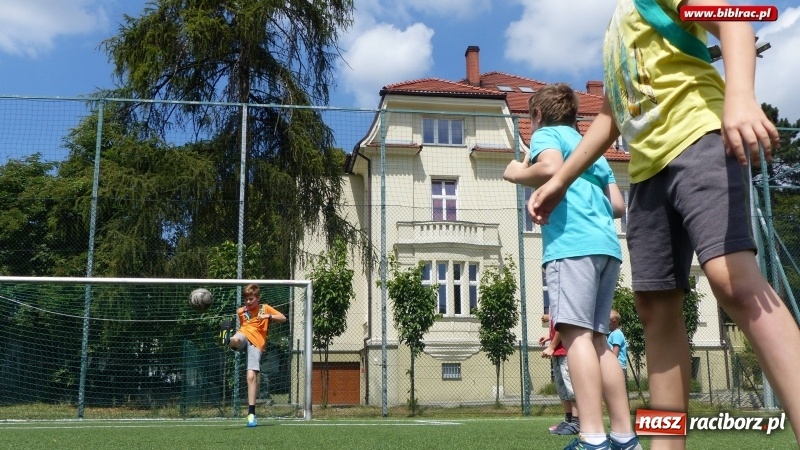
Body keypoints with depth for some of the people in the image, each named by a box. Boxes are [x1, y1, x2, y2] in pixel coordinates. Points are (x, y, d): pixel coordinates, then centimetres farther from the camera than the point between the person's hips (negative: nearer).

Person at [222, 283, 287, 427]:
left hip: (256, 343, -3)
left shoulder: (265, 308, 12)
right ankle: (228, 338, -75)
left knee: (251, 376, -14)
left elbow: (283, 318, 6)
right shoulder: (241, 311, 19)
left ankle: (251, 414, -9)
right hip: (243, 336, 3)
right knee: (236, 339, -37)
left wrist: (269, 316, -11)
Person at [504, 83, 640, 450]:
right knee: (595, 337, 9)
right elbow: (618, 205, 23)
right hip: (607, 246, 8)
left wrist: (516, 174, 4)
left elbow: (551, 169, -14)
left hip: (572, 244, -8)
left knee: (575, 333, -14)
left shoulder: (546, 134, 9)